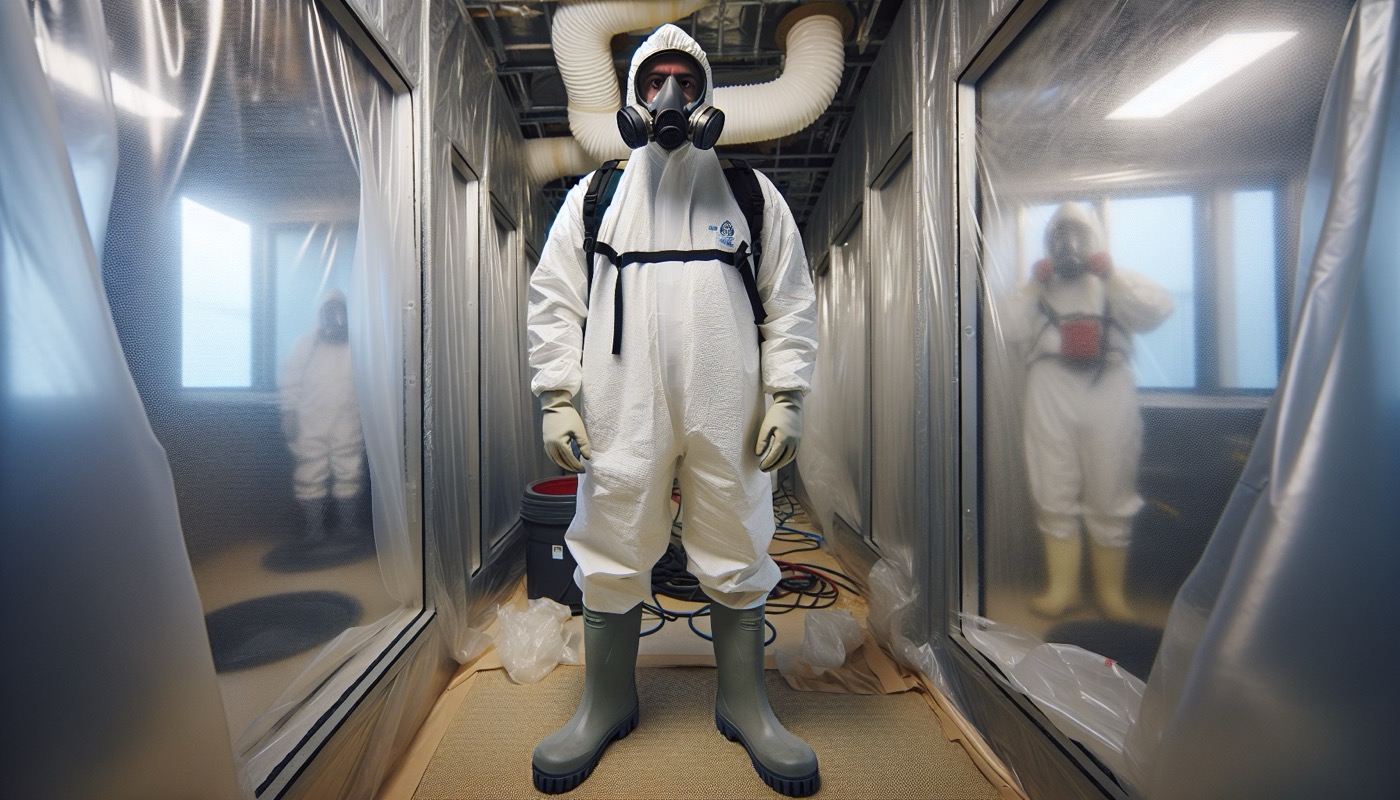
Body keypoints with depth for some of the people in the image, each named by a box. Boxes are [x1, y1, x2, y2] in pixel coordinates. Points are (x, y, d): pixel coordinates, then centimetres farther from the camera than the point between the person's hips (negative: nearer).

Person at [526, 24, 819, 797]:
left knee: (737, 557, 8)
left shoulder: (752, 192, 14)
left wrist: (785, 396, -1)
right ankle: (606, 703, 31)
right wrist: (557, 397, 0)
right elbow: (554, 300, 10)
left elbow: (790, 302, 9)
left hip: (727, 414, 0)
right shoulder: (594, 194, 14)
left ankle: (743, 703, 30)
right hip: (621, 413, 1)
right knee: (610, 556, 8)